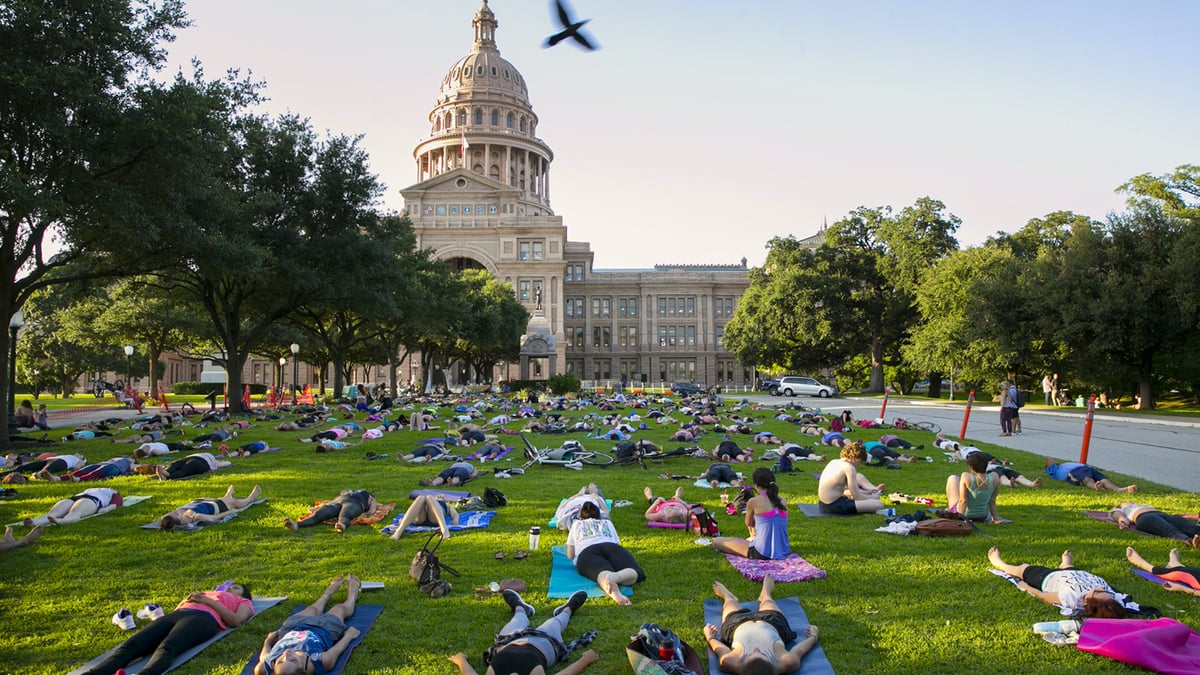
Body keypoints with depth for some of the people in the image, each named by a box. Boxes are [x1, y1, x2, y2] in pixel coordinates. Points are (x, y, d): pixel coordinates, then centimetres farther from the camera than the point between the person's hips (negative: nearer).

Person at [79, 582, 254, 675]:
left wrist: (209, 602, 3)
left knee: (167, 647, -40)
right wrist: (187, 600, 12)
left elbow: (236, 620, 5)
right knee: (131, 645, -23)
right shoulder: (209, 593, 45)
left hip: (202, 618, -6)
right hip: (176, 615, 6)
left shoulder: (243, 602, 30)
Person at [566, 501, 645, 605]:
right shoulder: (607, 522, 37)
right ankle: (614, 577, -55)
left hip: (586, 553, -1)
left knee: (603, 574, -30)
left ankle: (612, 590, -69)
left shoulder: (576, 524, 36)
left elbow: (570, 555, 34)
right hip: (611, 547, 1)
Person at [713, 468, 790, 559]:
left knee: (717, 541, 5)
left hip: (762, 554, -6)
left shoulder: (753, 501, -9)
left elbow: (749, 523, 10)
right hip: (783, 552, 6)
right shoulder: (782, 501, 4)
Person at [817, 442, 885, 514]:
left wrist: (866, 492, 22)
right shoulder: (849, 467, -13)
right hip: (835, 507, -10)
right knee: (879, 504, -13)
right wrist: (873, 497, 5)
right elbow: (857, 497, -13)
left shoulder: (834, 462, 12)